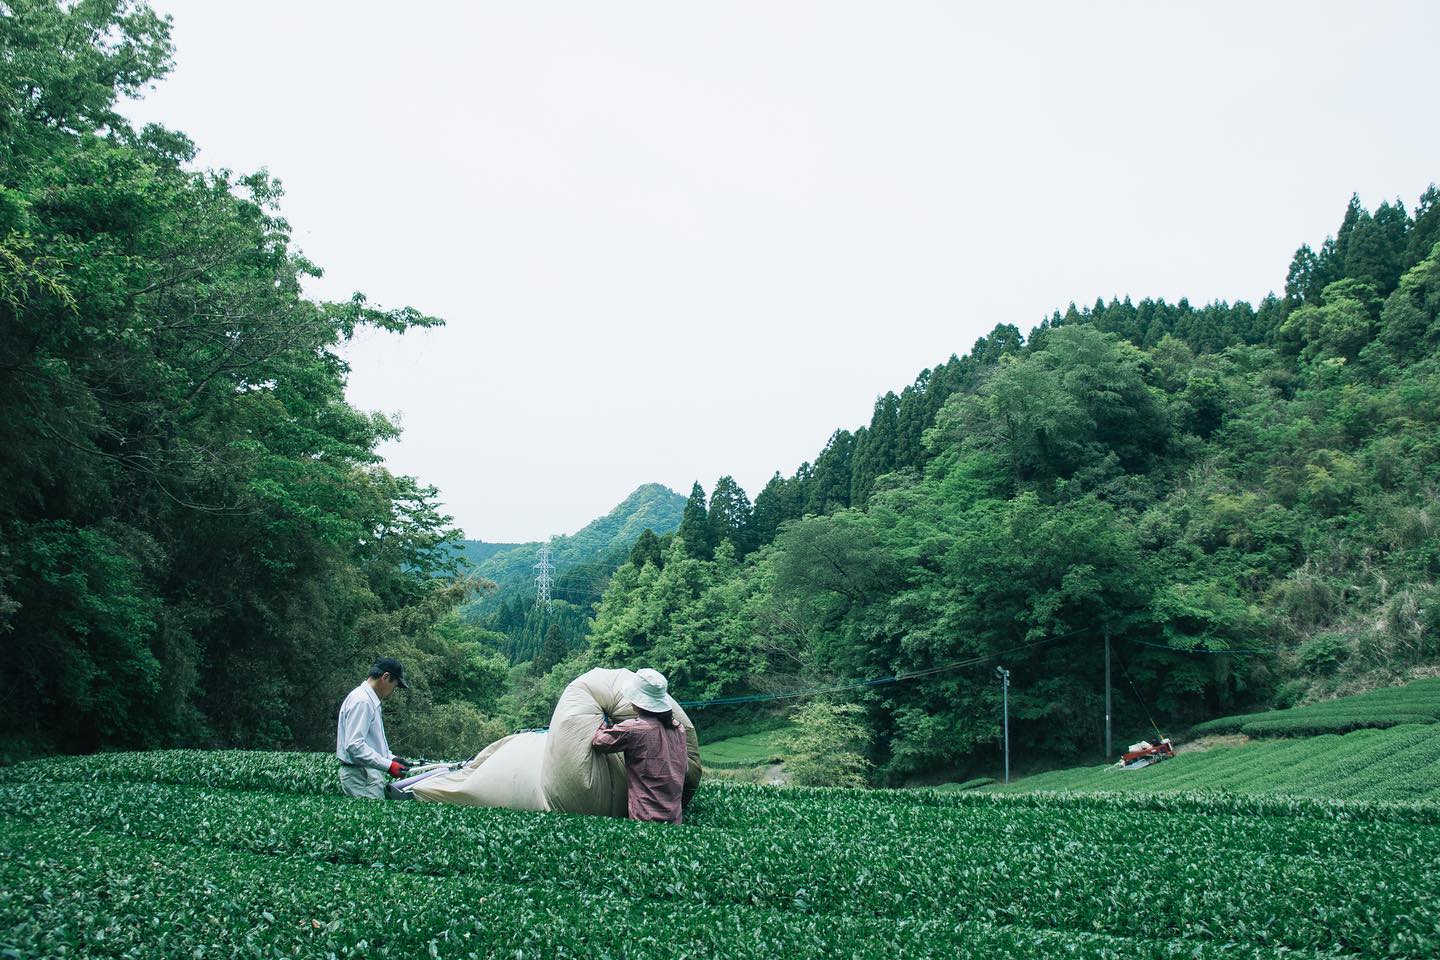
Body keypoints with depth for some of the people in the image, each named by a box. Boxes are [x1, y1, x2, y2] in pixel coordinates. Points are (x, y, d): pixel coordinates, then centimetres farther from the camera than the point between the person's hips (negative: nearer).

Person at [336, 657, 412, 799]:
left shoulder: (370, 700, 17)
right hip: (361, 775, -10)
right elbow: (354, 745, -23)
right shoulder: (361, 702, -16)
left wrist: (391, 758, 12)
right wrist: (388, 766, -21)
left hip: (369, 773, 10)